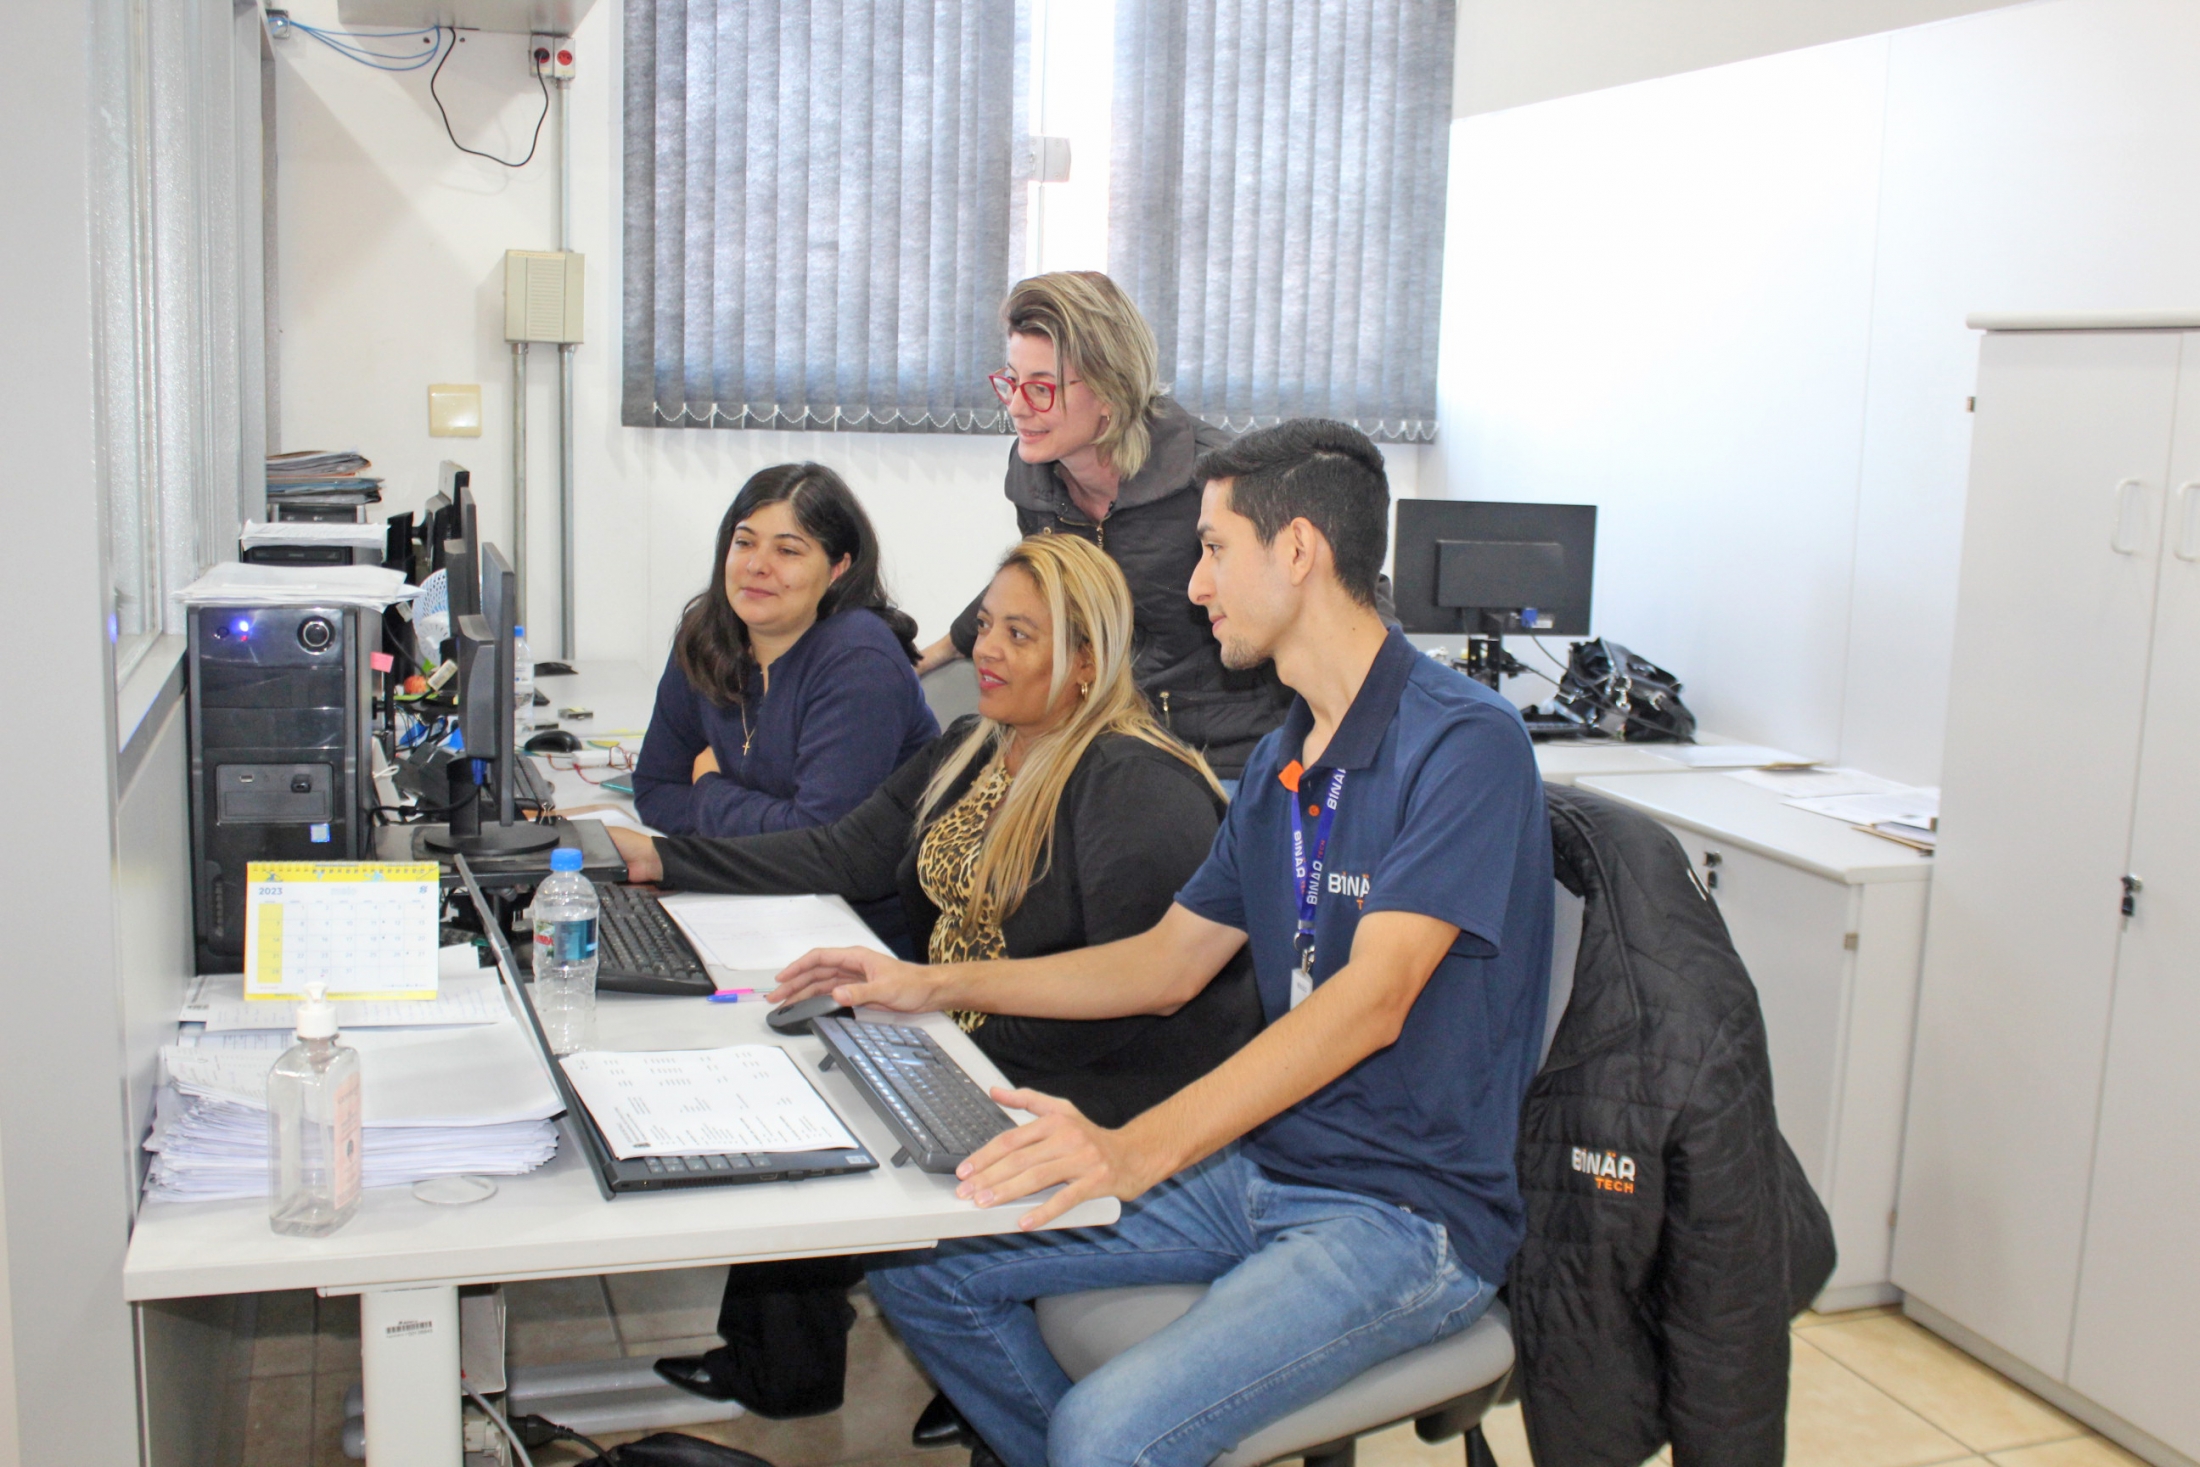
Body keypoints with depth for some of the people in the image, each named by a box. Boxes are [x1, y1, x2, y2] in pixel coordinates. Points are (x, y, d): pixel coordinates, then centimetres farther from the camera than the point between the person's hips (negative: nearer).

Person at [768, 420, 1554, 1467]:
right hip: (1259, 1165, 8)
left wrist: (1140, 1148, -37)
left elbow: (1372, 1000, -27)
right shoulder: (1279, 761, 12)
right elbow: (1168, 963, 18)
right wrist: (934, 985, 14)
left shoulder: (1463, 742, -17)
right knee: (917, 1262, -1)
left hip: (1406, 1212, -8)